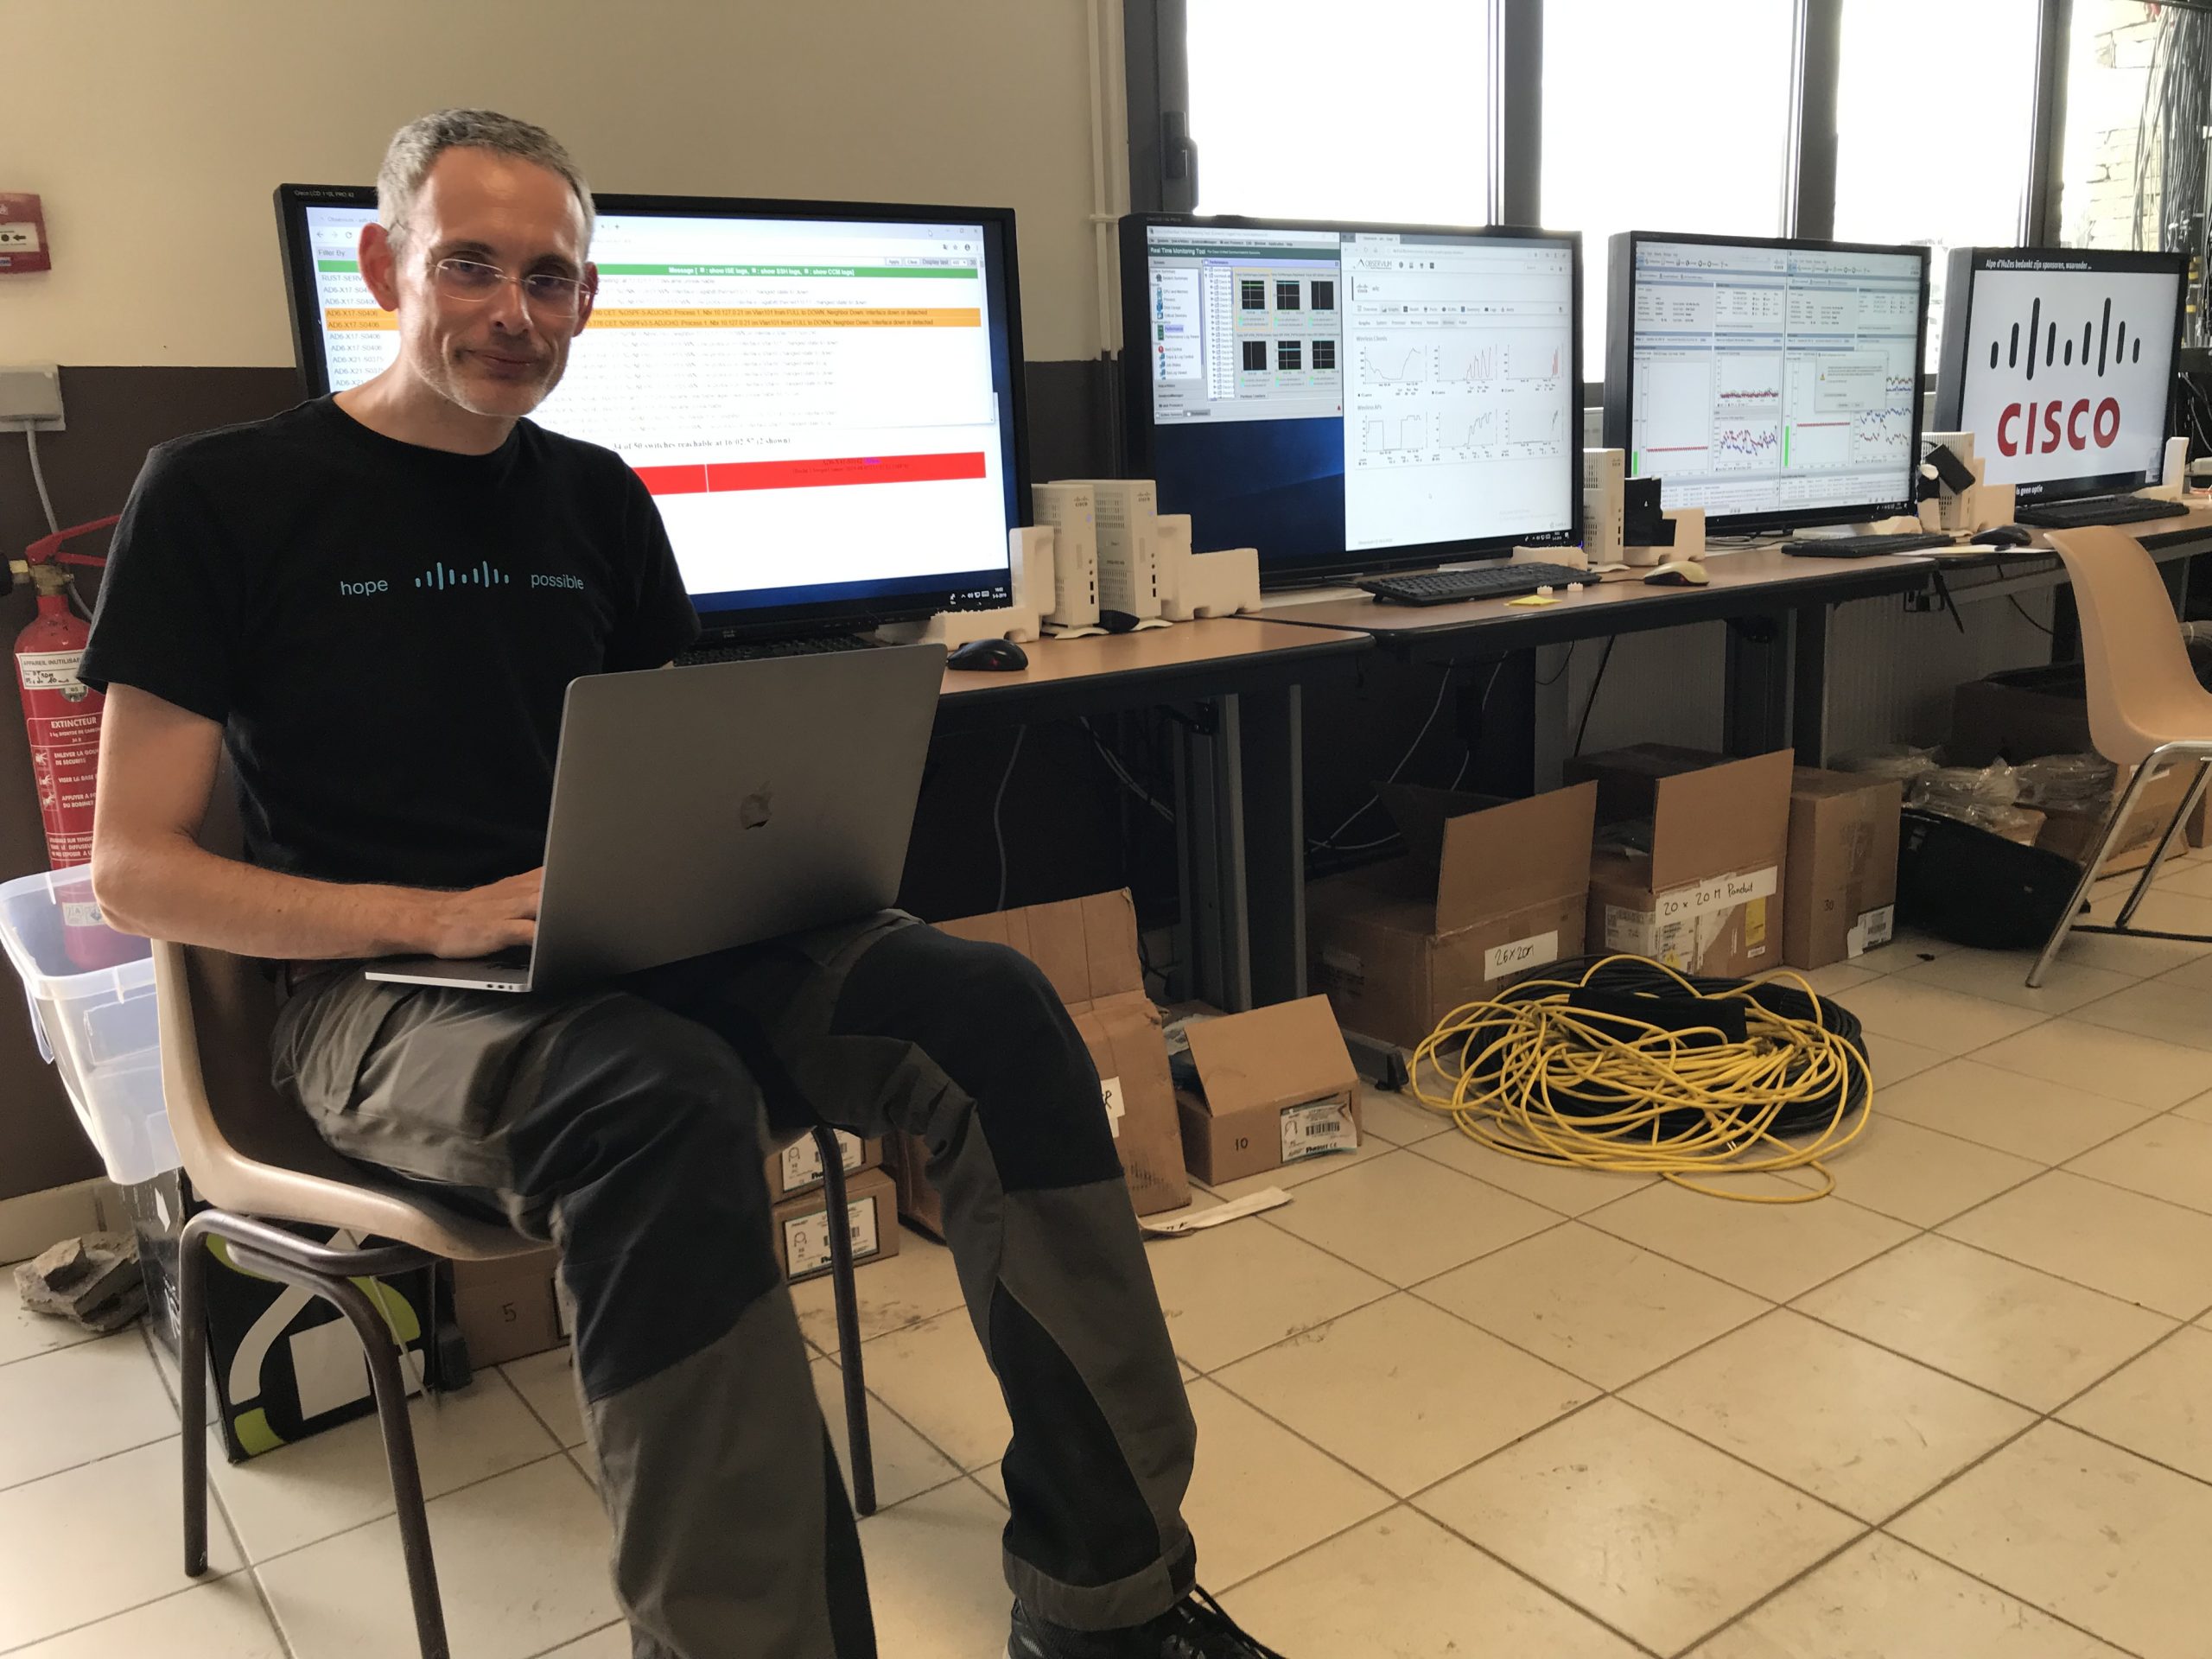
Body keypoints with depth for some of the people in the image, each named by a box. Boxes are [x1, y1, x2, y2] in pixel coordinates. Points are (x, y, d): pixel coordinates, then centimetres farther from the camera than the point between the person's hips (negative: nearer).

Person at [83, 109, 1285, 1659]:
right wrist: (439, 917, -17)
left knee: (993, 1006, -20)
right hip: (381, 992, -4)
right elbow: (135, 869, -3)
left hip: (629, 955, 5)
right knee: (667, 1098, -39)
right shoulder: (218, 496, 0)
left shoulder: (597, 499, 14)